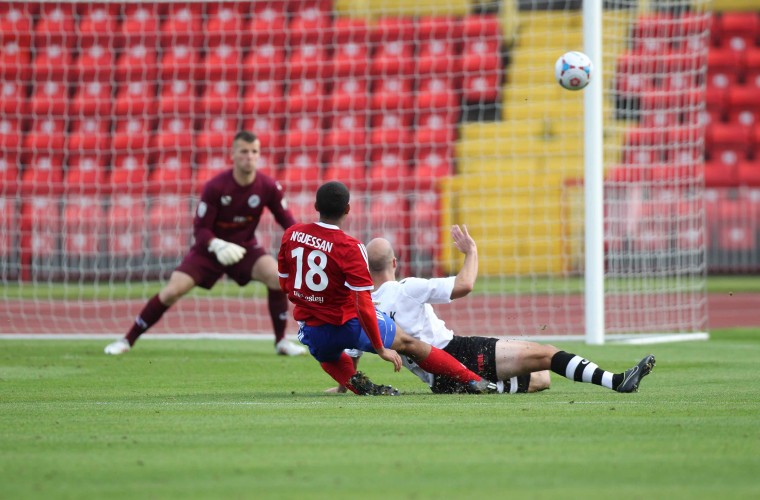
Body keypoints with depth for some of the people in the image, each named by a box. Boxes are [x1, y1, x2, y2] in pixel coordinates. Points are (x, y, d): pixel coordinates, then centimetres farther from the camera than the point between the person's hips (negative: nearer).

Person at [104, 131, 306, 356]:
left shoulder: (268, 187, -15)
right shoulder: (215, 187, -22)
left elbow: (287, 221, -7)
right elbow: (200, 228, -18)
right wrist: (218, 246, -38)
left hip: (245, 247, 2)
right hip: (210, 248, -2)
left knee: (277, 277, -25)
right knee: (172, 291, -14)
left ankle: (281, 342, -8)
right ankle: (127, 340, 0)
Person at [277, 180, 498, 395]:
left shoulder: (291, 234, -6)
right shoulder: (349, 247, -21)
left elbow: (284, 284, 7)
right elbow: (363, 306, -22)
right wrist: (381, 349, -12)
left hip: (310, 330, 4)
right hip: (349, 325, -4)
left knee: (328, 357, 38)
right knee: (408, 343, 16)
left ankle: (354, 382, 6)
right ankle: (472, 381, 18)